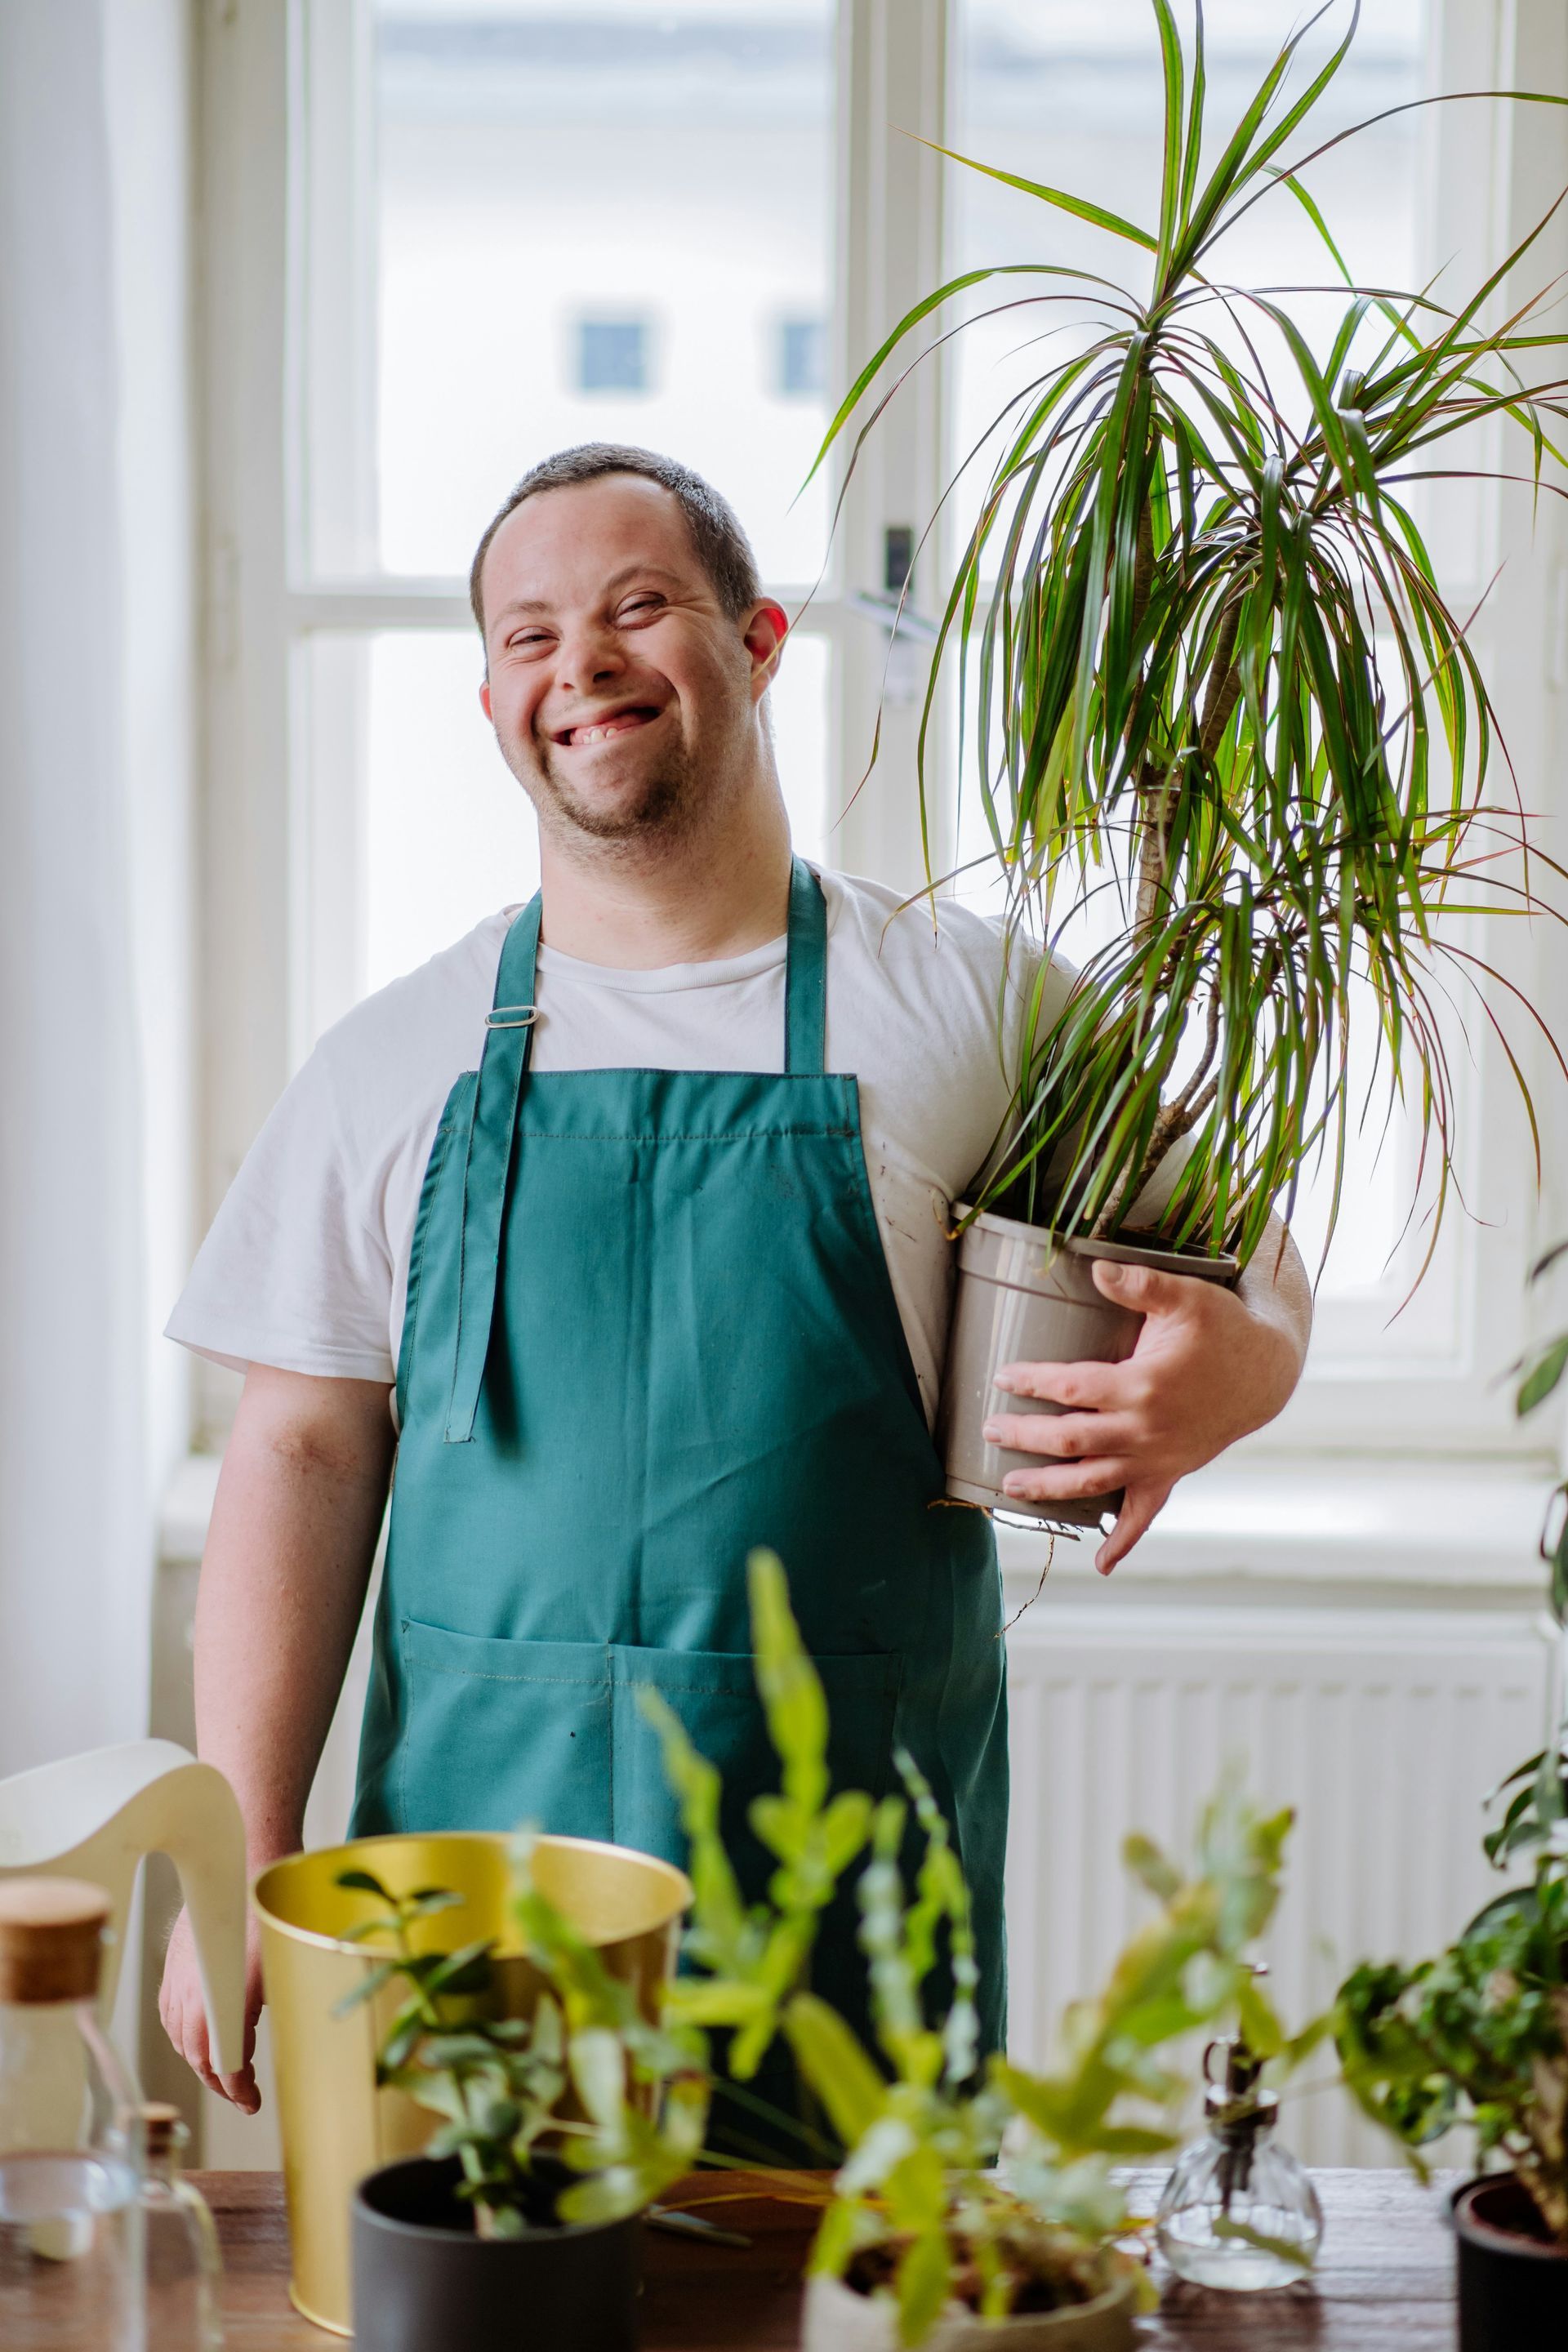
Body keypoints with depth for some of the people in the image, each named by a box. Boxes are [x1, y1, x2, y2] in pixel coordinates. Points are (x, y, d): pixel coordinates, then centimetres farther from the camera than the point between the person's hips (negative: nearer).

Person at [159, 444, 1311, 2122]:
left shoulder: (974, 1005, 4)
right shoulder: (397, 1063, 7)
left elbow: (1241, 1269, 13)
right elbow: (305, 1458, 6)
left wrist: (1228, 1372, -12)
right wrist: (245, 1860, -3)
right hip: (474, 1854, 1)